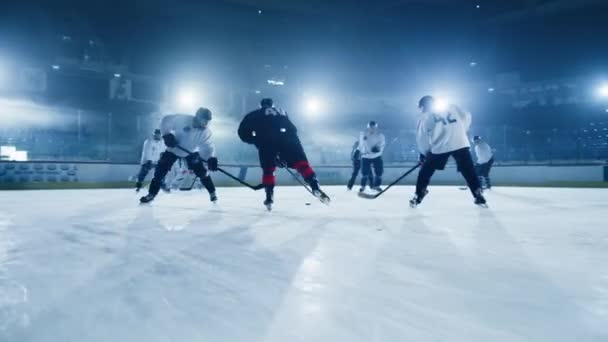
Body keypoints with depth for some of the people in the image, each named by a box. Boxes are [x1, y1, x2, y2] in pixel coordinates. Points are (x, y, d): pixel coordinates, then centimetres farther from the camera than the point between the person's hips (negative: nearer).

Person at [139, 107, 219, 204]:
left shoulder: (205, 131, -20)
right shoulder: (183, 119, -29)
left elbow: (208, 146, -24)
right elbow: (166, 121, -18)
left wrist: (211, 158, -42)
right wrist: (167, 134, -30)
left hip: (191, 152, 2)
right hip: (173, 149, -1)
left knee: (201, 171, -8)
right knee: (161, 169, -9)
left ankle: (212, 192, 10)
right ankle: (151, 194, 3)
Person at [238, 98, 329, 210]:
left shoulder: (255, 115, 26)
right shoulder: (281, 112, 36)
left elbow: (243, 131, 16)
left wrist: (256, 140, 25)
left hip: (267, 141, -1)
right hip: (286, 138, 1)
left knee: (268, 169, 16)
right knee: (301, 162, 1)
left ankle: (269, 197, 10)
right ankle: (315, 187, -17)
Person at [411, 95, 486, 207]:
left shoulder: (424, 117, 12)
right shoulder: (452, 107, 18)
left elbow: (422, 138, 10)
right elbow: (466, 118, 15)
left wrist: (424, 154, 20)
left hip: (440, 147, -2)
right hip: (460, 144, 2)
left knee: (425, 172, 12)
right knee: (469, 172, 10)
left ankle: (418, 197, 12)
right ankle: (479, 196, 5)